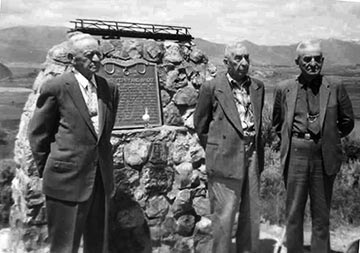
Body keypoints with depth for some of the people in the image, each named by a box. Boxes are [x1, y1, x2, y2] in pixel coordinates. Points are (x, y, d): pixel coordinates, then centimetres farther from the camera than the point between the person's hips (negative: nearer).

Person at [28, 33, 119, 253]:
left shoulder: (109, 89, 5)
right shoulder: (56, 87, -9)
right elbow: (38, 133, -1)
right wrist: (47, 170, 4)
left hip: (101, 180, 5)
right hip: (67, 179, -5)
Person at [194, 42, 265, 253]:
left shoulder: (258, 87, 10)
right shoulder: (212, 88, -5)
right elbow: (201, 125, 4)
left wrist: (258, 151, 13)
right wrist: (216, 150, 7)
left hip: (252, 156, 5)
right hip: (226, 159, -5)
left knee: (251, 215, 12)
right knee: (224, 216, 0)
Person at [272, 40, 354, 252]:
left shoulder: (336, 89, 0)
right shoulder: (284, 89, 3)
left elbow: (347, 122, 12)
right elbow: (278, 123, 16)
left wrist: (328, 138, 9)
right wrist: (291, 140, 9)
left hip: (324, 157, 0)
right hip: (295, 156, 1)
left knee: (321, 215, 9)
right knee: (294, 213, 8)